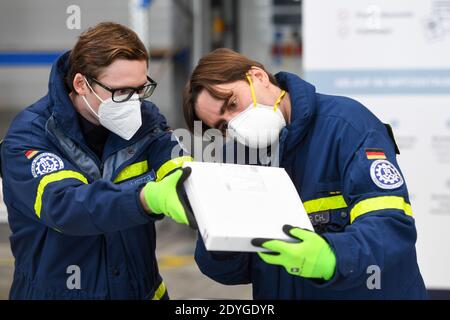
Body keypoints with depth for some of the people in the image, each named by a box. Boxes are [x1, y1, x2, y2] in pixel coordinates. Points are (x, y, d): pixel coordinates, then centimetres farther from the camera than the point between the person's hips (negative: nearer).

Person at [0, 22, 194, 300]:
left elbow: (181, 171, -12)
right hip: (56, 289, -5)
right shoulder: (29, 137, -13)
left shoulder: (146, 118, 1)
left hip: (140, 288, 5)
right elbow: (62, 205, -28)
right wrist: (148, 198, -44)